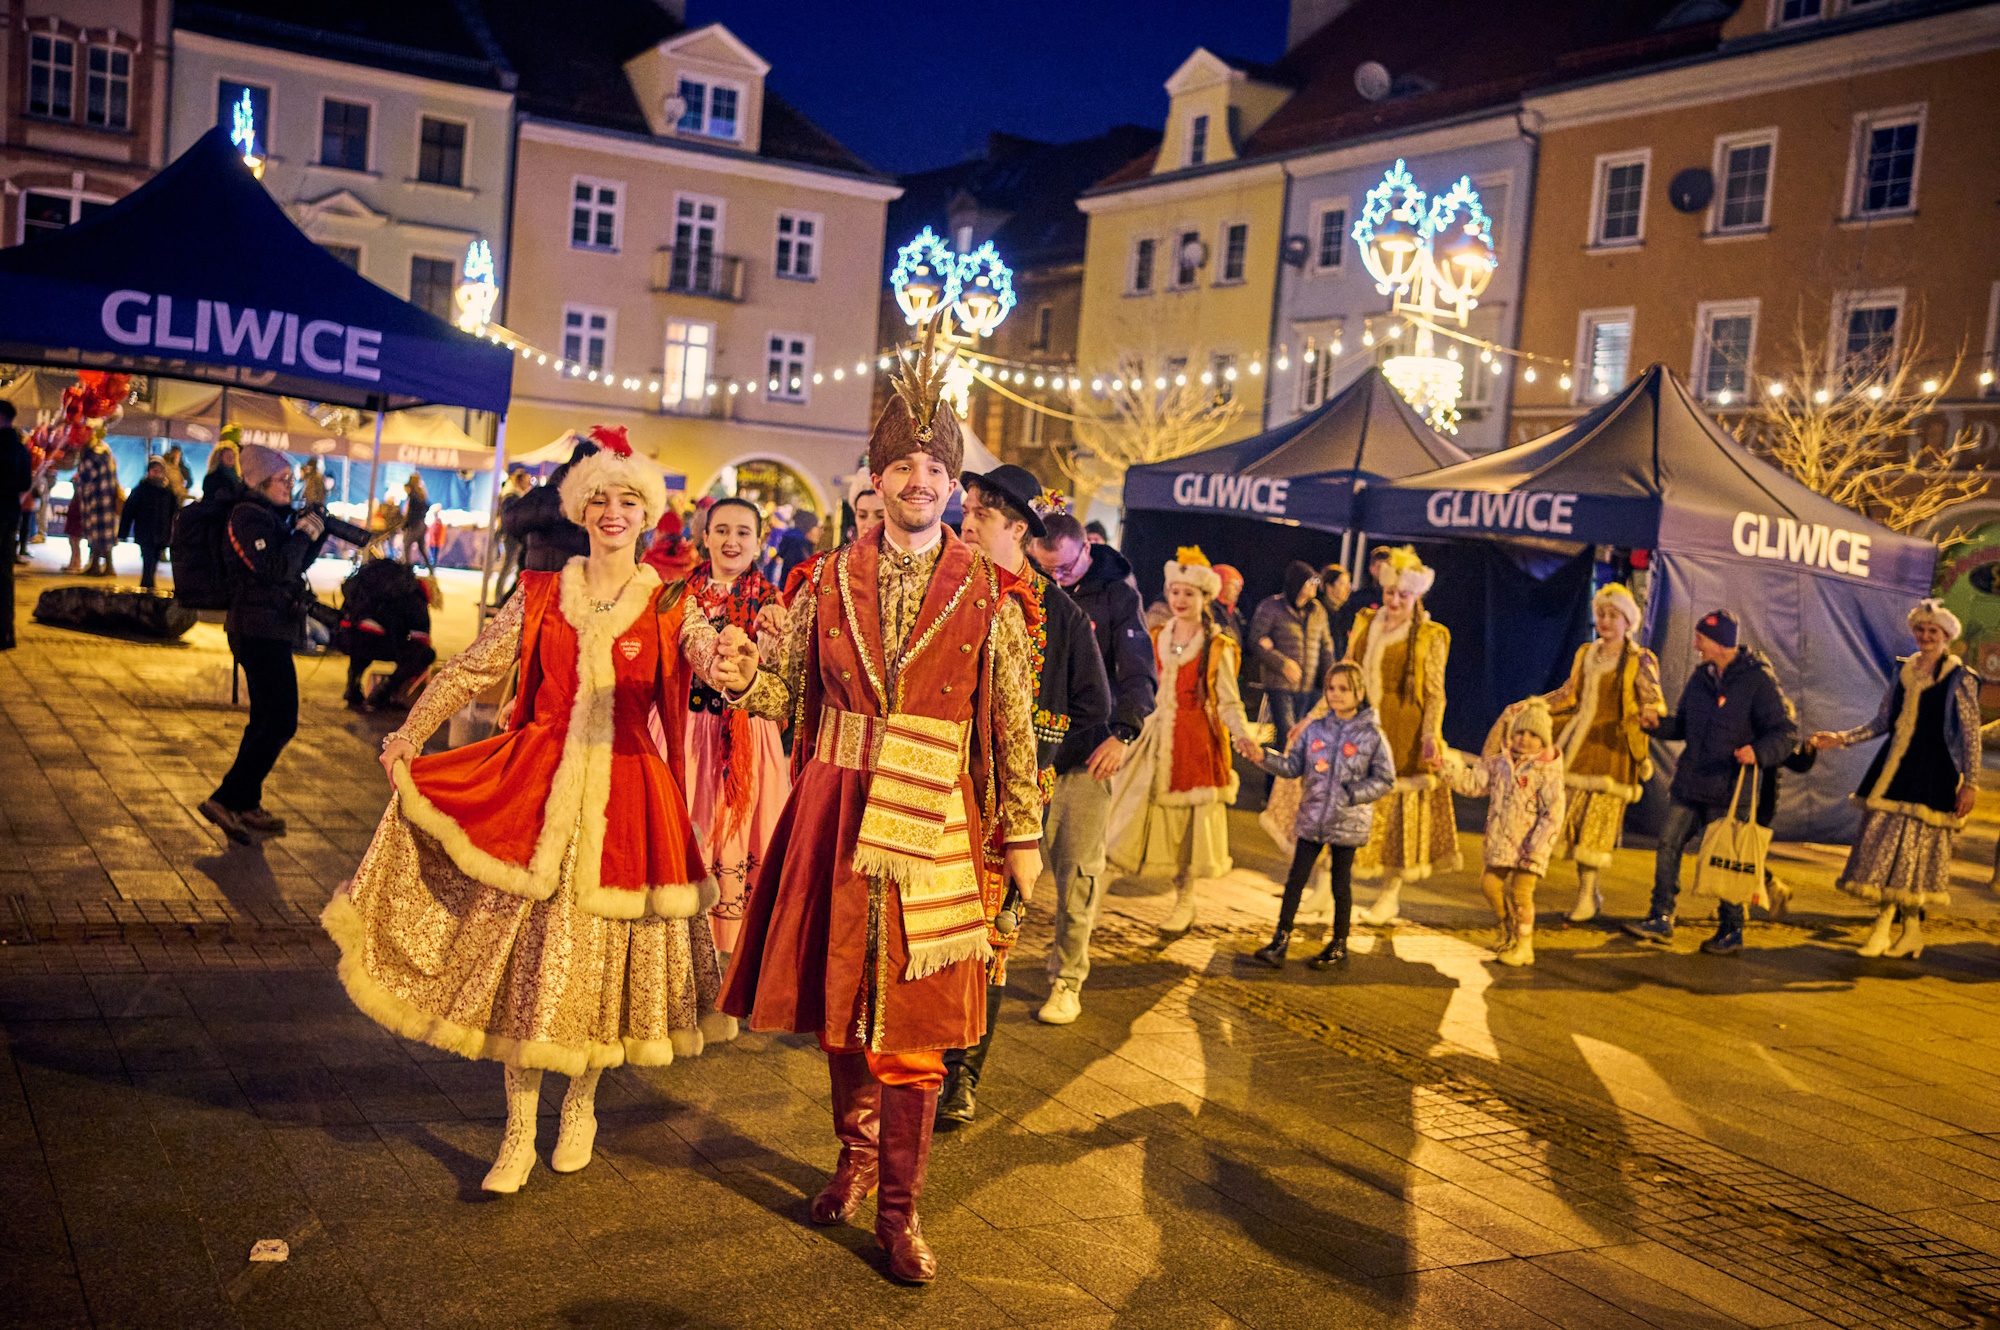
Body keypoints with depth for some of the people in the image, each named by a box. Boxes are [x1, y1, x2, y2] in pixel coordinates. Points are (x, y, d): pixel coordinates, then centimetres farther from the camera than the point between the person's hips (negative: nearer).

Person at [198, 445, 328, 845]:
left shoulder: (271, 515, 14)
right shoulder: (249, 517, -14)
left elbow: (298, 564, 19)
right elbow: (277, 569, -24)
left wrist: (315, 533, 5)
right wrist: (304, 532, -14)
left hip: (266, 632, 11)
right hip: (261, 633, -11)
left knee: (265, 720, 16)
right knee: (281, 723, -11)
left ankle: (246, 805, 23)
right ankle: (226, 800, -10)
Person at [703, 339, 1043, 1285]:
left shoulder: (988, 595, -1)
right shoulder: (830, 581, 5)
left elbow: (1014, 725, 1)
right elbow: (794, 696, 8)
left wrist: (1023, 835, 1)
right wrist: (740, 672, -13)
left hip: (933, 824, -2)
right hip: (835, 811, 3)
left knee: (913, 1019, 1)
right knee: (838, 1000, 14)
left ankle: (897, 1210, 15)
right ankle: (856, 1153, 38)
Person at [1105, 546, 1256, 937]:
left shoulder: (1218, 647, -5)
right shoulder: (1156, 639, 8)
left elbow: (1229, 703, -7)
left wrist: (1243, 733, -24)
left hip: (1199, 740, -3)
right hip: (1161, 738, 3)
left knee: (1193, 819, 2)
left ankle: (1184, 901, 17)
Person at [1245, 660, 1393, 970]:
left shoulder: (1372, 736, -6)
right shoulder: (1314, 729, 3)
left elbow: (1385, 780, -4)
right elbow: (1293, 767, 4)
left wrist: (1351, 795, -15)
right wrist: (1263, 756, -12)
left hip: (1347, 822, -3)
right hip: (1311, 819, 3)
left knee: (1341, 883, 9)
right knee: (1295, 879, 1)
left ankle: (1339, 945, 24)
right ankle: (1280, 943, 5)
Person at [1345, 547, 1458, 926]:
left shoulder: (1431, 637, -2)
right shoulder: (1365, 624, 10)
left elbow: (1435, 694, -4)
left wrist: (1430, 736, -16)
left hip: (1402, 737, -4)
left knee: (1396, 811, 4)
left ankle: (1390, 894, 16)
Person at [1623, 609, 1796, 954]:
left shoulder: (1758, 680, -10)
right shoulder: (1701, 678, 10)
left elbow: (1787, 731, -13)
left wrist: (1758, 751, -31)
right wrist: (1658, 724, 0)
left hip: (1728, 788, -6)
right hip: (1689, 783, 6)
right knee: (1668, 844, 3)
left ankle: (1732, 930, 17)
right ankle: (1661, 919, 11)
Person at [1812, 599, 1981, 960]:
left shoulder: (1961, 680, -2)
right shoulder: (1903, 671, 12)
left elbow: (1971, 736, -2)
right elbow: (1882, 721, 17)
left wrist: (1970, 783, -6)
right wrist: (1842, 738, 6)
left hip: (1932, 774, -5)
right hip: (1894, 768, 5)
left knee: (1918, 846, -3)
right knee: (1884, 843, 2)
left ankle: (1912, 931, 10)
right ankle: (1882, 928, 8)